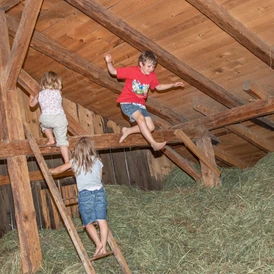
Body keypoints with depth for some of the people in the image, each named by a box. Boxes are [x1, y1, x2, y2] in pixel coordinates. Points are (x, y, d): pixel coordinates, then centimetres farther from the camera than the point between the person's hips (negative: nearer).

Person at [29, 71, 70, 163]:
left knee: (44, 124, 38)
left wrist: (31, 98, 59)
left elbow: (32, 104, 38)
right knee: (62, 140, 4)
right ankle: (67, 161, -3)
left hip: (46, 117, 1)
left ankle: (51, 139, 24)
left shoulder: (40, 94, 20)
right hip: (59, 117, 0)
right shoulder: (58, 93, 16)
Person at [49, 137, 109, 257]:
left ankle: (98, 244, -7)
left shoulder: (75, 162, 10)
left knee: (88, 222, 7)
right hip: (99, 191, 2)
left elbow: (59, 169, 23)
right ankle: (103, 247, 2)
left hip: (85, 193, -2)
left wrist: (50, 171, 42)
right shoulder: (97, 161, 15)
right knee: (102, 220, 3)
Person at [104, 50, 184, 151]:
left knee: (151, 127, -2)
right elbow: (113, 72, -6)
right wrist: (109, 62, -26)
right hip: (127, 102, -7)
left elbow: (158, 86, 22)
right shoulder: (132, 70, -10)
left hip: (140, 104, 7)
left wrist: (173, 85, 14)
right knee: (140, 118, -33)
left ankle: (127, 131, 12)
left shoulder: (152, 75, 6)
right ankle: (154, 143, -35)